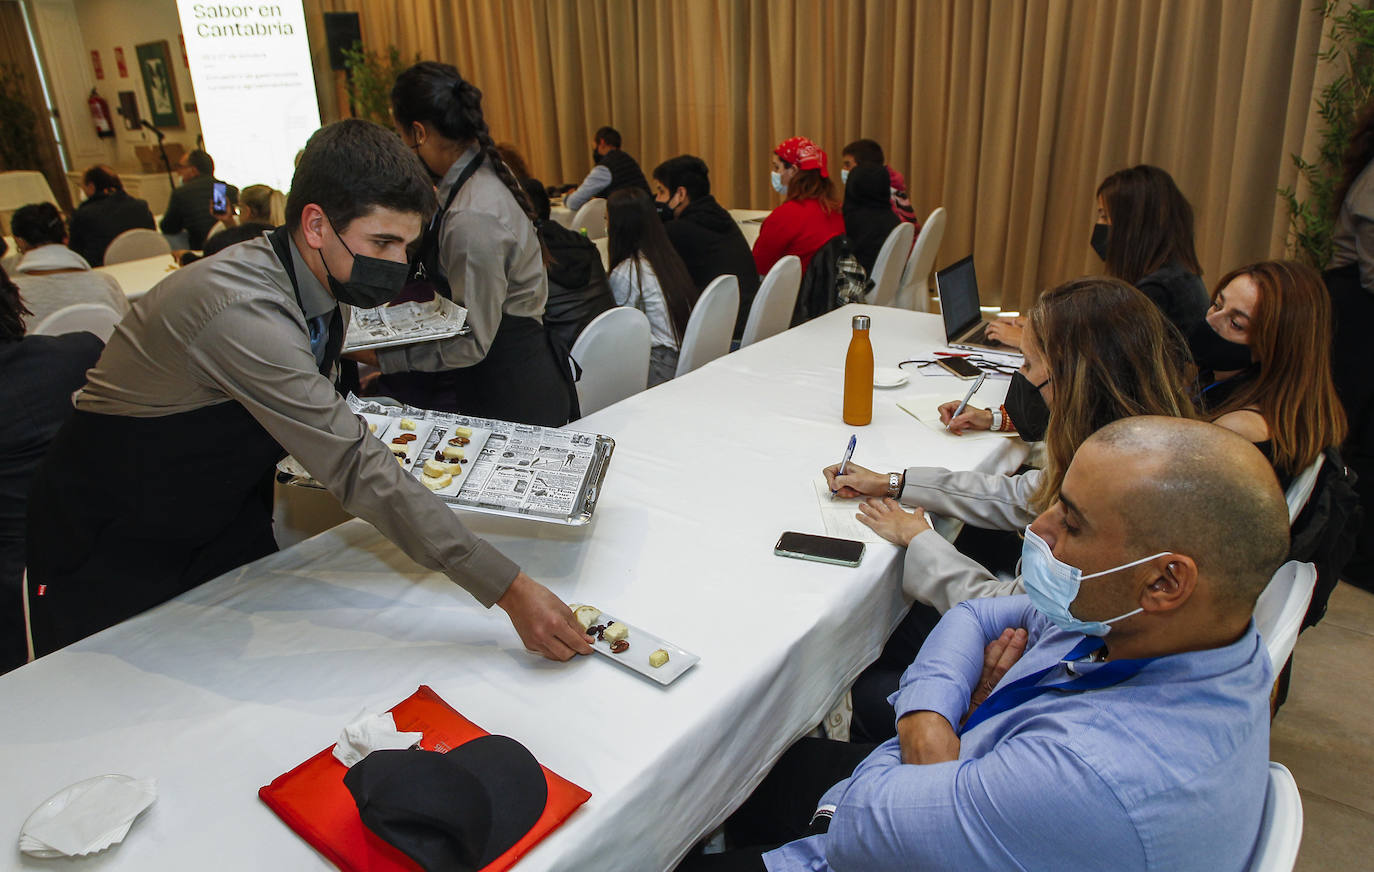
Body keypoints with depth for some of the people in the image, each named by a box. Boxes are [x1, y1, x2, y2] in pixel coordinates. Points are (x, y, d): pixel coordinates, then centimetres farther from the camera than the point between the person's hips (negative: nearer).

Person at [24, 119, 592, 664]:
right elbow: (355, 469, -37)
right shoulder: (243, 310, -34)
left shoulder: (320, 286, -7)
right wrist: (509, 590, -38)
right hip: (108, 546, -7)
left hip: (220, 521, 7)